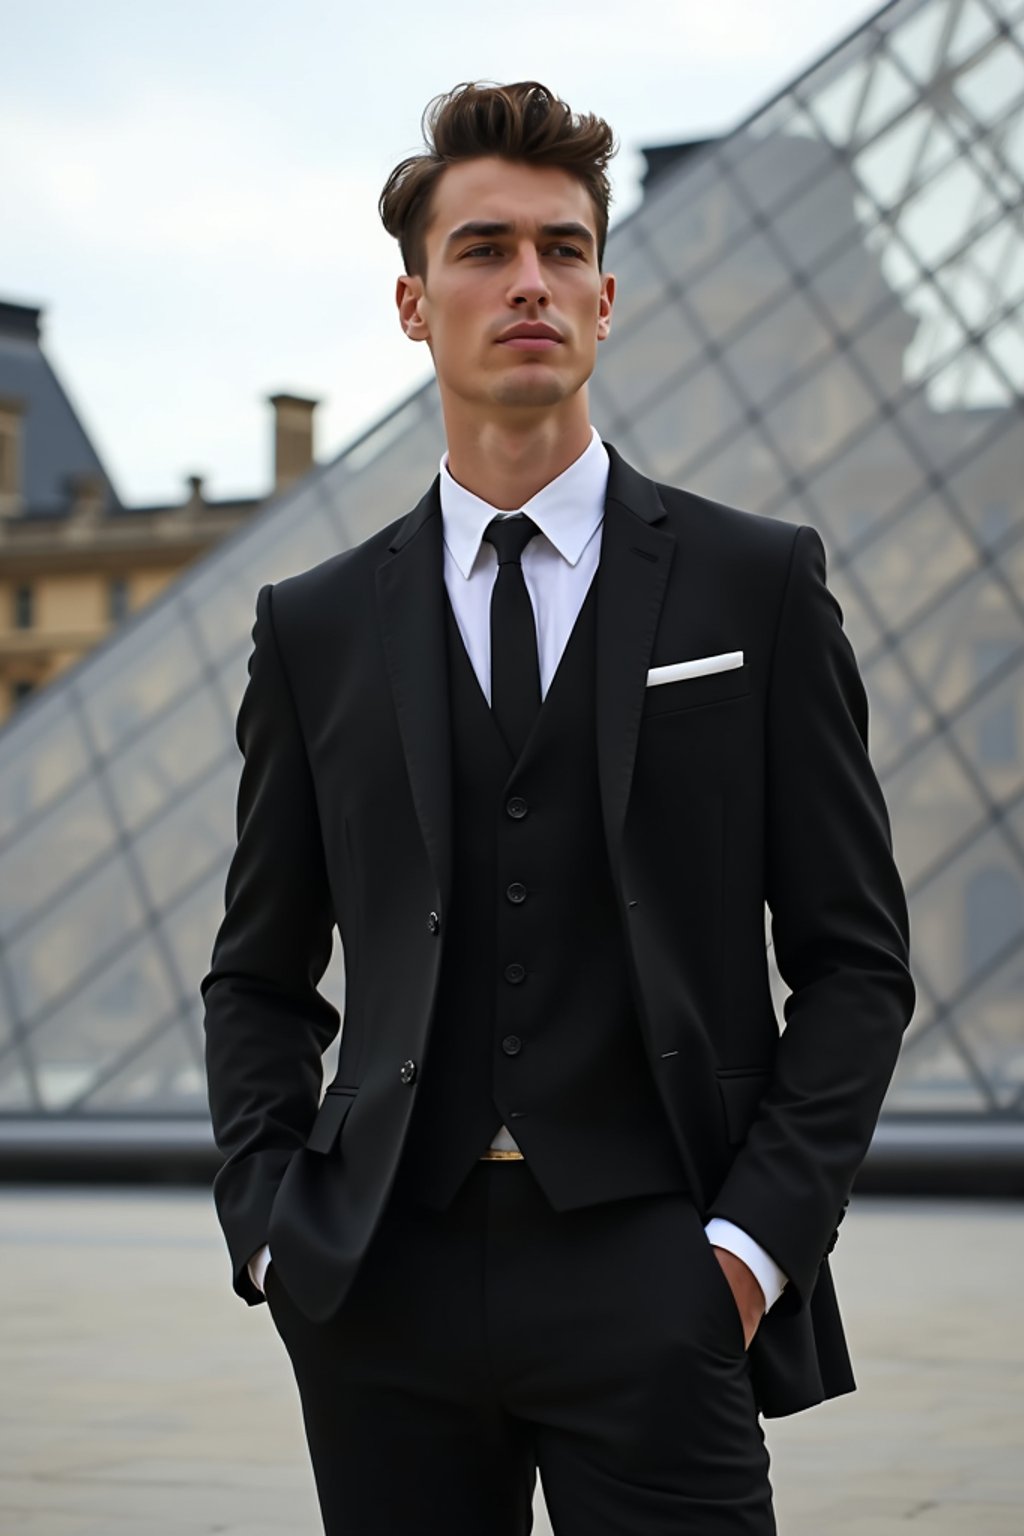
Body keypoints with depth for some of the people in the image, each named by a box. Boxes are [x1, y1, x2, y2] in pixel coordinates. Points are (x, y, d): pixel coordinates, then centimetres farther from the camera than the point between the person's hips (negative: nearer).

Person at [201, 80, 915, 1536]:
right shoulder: (318, 627, 10)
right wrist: (270, 1226, 1)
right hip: (388, 1297, 2)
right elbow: (259, 976, 15)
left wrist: (760, 1235, -7)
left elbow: (855, 955, 3)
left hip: (651, 1273, -2)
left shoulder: (756, 582, 5)